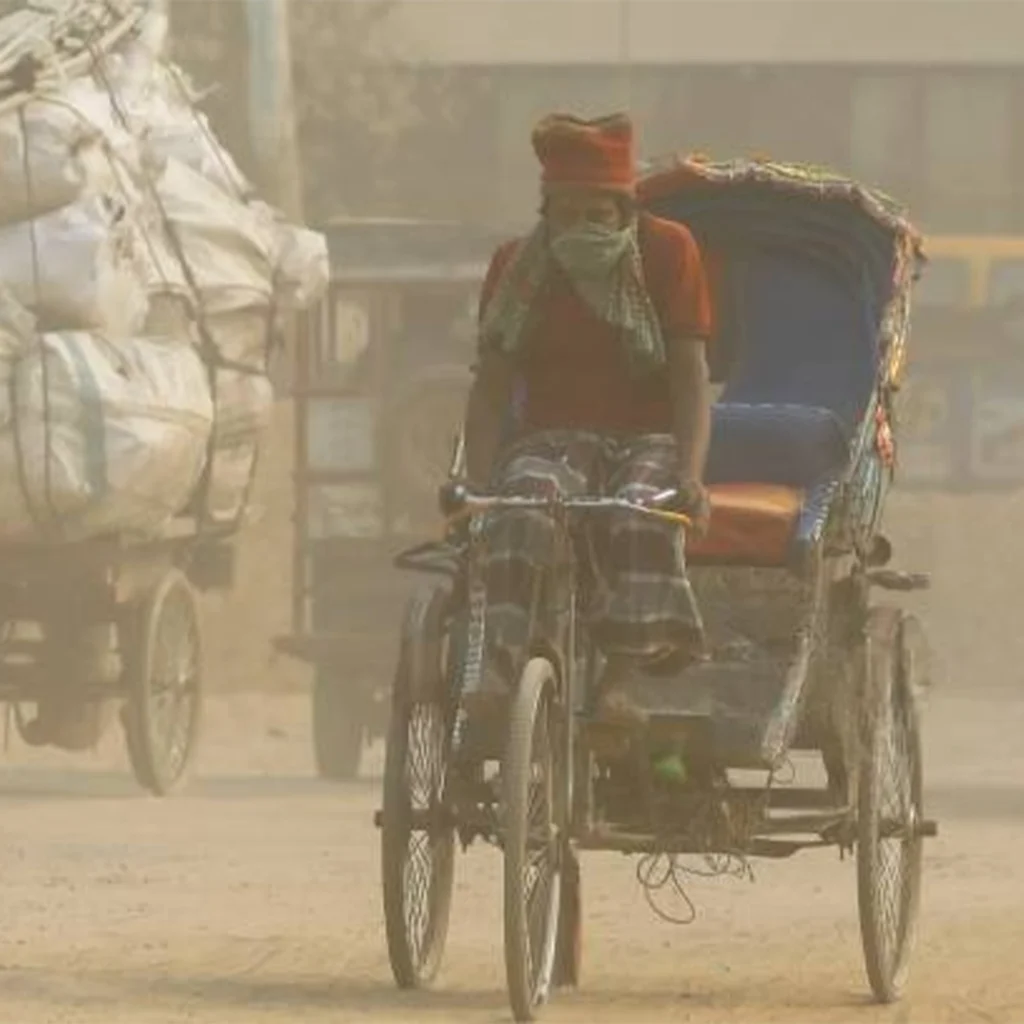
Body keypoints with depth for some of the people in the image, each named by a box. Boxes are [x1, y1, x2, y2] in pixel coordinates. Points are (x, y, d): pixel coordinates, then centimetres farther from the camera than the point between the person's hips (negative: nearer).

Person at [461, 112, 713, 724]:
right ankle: (503, 664, -47)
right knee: (522, 509, -36)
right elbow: (492, 387, 1)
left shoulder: (668, 252, 1)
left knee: (641, 518, -38)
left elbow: (691, 376, -5)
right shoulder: (517, 266, 6)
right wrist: (478, 482, -17)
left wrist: (690, 476, -21)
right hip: (553, 438, 1)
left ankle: (623, 677, -42)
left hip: (647, 440, -1)